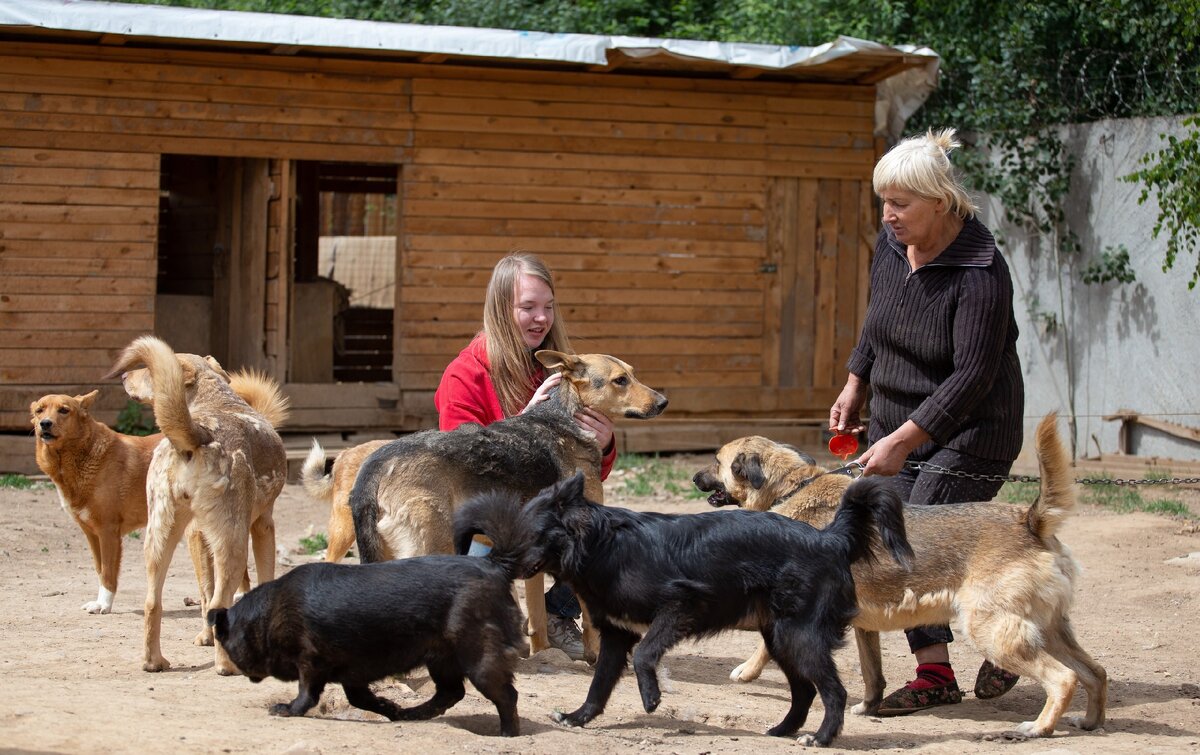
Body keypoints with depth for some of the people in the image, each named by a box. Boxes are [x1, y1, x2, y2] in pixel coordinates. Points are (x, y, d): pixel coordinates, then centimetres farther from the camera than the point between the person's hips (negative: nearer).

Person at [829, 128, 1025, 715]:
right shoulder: (891, 246, 0)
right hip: (898, 423, 8)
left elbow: (972, 376, -27)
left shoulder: (980, 272, -24)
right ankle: (935, 673, 8)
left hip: (968, 431, -8)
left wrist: (903, 439, -29)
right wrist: (854, 385, 11)